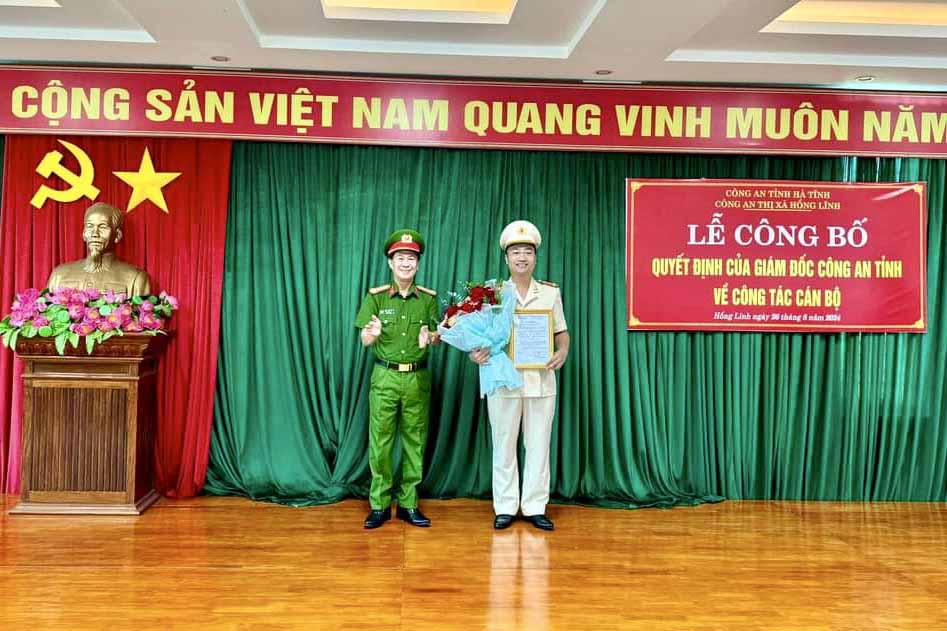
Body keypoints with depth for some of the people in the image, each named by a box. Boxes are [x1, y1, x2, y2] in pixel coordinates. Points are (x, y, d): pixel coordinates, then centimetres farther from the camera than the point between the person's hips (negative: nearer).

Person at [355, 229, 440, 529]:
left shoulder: (429, 298, 5)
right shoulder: (375, 297, 1)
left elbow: (437, 336, 2)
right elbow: (365, 340, -2)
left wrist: (429, 339, -22)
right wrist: (372, 334, -26)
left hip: (418, 378, 1)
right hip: (385, 376, -1)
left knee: (414, 441, 6)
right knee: (380, 440, 0)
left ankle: (408, 504, 17)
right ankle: (379, 505, 11)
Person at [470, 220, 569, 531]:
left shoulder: (551, 292, 6)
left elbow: (562, 332, 10)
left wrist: (562, 352, -11)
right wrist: (474, 353, -18)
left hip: (541, 379, 1)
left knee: (539, 445, 6)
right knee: (504, 445, 7)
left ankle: (535, 507, 17)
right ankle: (505, 507, 18)